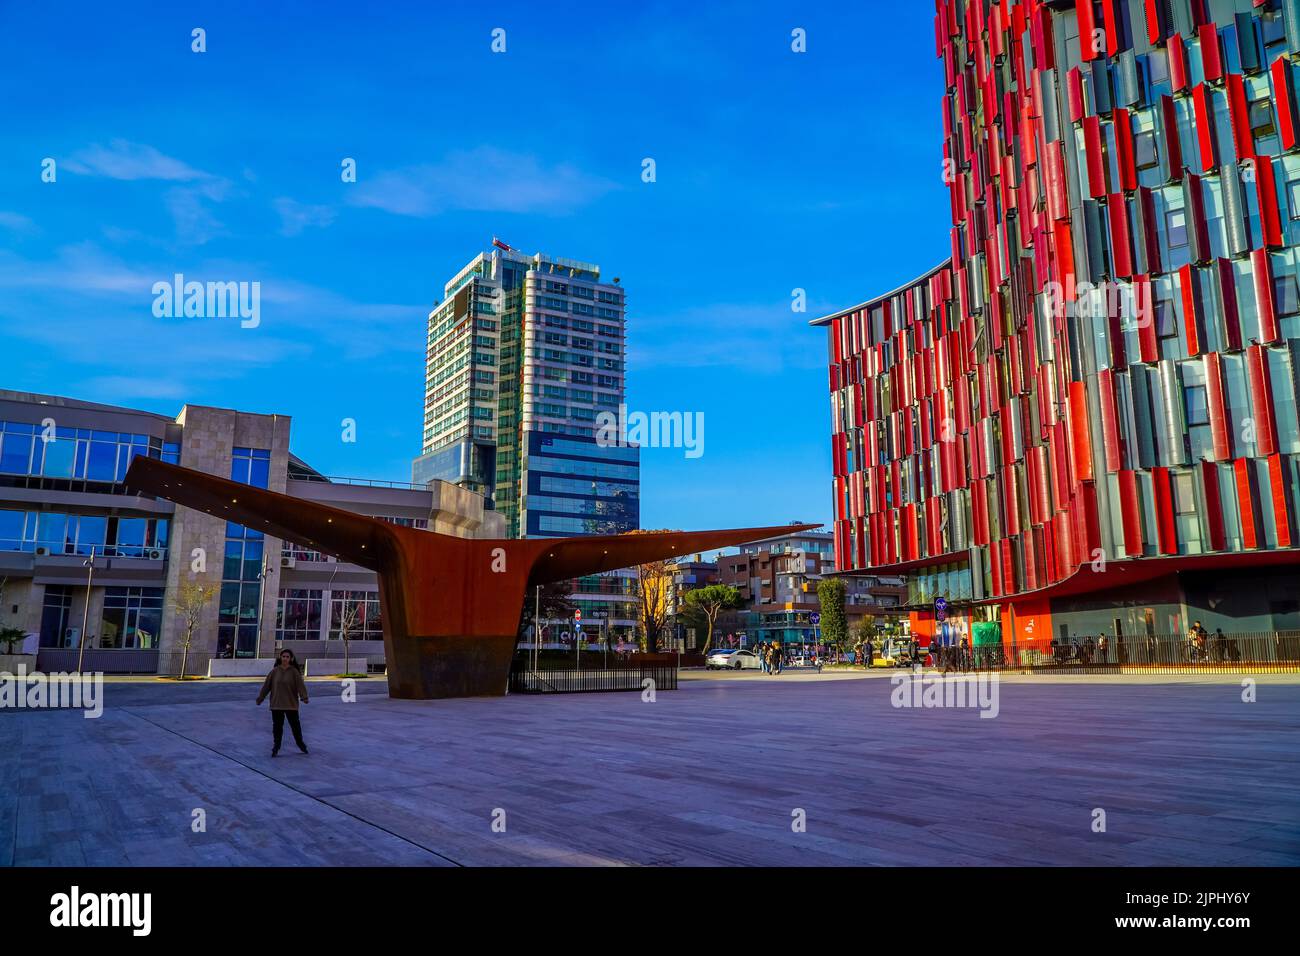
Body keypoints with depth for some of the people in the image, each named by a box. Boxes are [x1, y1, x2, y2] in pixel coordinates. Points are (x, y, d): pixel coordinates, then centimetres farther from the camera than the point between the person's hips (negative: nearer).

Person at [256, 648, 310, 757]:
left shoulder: (294, 671, -7)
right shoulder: (275, 671, -1)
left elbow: (300, 685, -15)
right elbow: (266, 685, 4)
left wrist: (304, 697, -28)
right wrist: (260, 698, 6)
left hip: (291, 704, -1)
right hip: (276, 704, 1)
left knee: (295, 725, 10)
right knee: (277, 726, 8)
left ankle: (300, 743, 31)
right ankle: (276, 746, 23)